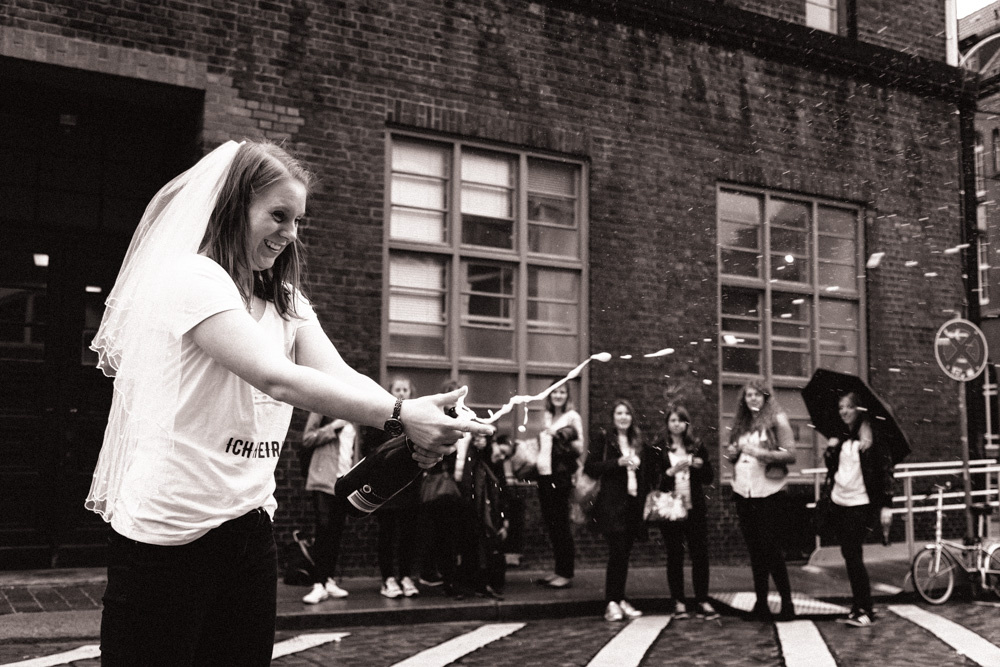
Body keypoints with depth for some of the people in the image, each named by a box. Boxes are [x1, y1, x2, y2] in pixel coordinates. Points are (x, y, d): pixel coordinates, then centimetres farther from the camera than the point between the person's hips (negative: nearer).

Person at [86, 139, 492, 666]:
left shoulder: (285, 303, 13)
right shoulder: (190, 277, -13)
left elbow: (340, 378, -3)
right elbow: (277, 379, -24)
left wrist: (421, 428, -21)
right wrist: (401, 416, -29)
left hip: (248, 525, 7)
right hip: (166, 535, -7)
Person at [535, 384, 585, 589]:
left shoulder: (572, 417, -3)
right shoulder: (547, 417, 14)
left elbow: (580, 448, -9)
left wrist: (563, 436, -22)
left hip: (561, 476, -6)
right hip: (545, 474, 6)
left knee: (560, 523, -4)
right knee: (550, 522, 9)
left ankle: (567, 574, 1)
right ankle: (558, 570, 17)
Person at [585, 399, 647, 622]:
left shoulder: (637, 441, 17)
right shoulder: (603, 439, 1)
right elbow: (590, 468, -7)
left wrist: (645, 499, 14)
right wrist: (618, 462, -15)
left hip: (633, 504, 5)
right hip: (611, 504, -5)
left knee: (624, 553, 7)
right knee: (618, 551, -12)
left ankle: (619, 599, 15)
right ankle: (612, 603, -6)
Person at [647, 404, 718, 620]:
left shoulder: (697, 447, 9)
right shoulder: (658, 449, 1)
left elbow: (709, 479, 12)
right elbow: (653, 480, -4)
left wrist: (701, 465, -8)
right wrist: (671, 472, -18)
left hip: (695, 508, 2)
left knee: (700, 554, 0)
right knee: (674, 556, 3)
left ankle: (702, 601, 6)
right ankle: (678, 602, 11)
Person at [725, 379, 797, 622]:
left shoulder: (777, 419, -3)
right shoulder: (741, 424, 14)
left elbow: (790, 454, -9)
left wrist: (762, 452, -20)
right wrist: (732, 454, 0)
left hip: (769, 492, -6)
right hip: (743, 492, 6)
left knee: (770, 548, -6)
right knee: (754, 550, 9)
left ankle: (787, 603, 4)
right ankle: (761, 604, 16)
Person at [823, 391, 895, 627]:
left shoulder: (873, 439, -7)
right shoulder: (841, 437, 12)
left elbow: (886, 470, -8)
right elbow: (831, 465, 21)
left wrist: (886, 505, -13)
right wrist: (831, 448, 0)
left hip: (861, 505, -6)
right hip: (838, 503, 6)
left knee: (853, 555, -10)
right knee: (850, 556, 9)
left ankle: (864, 610, -2)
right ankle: (859, 605, 19)